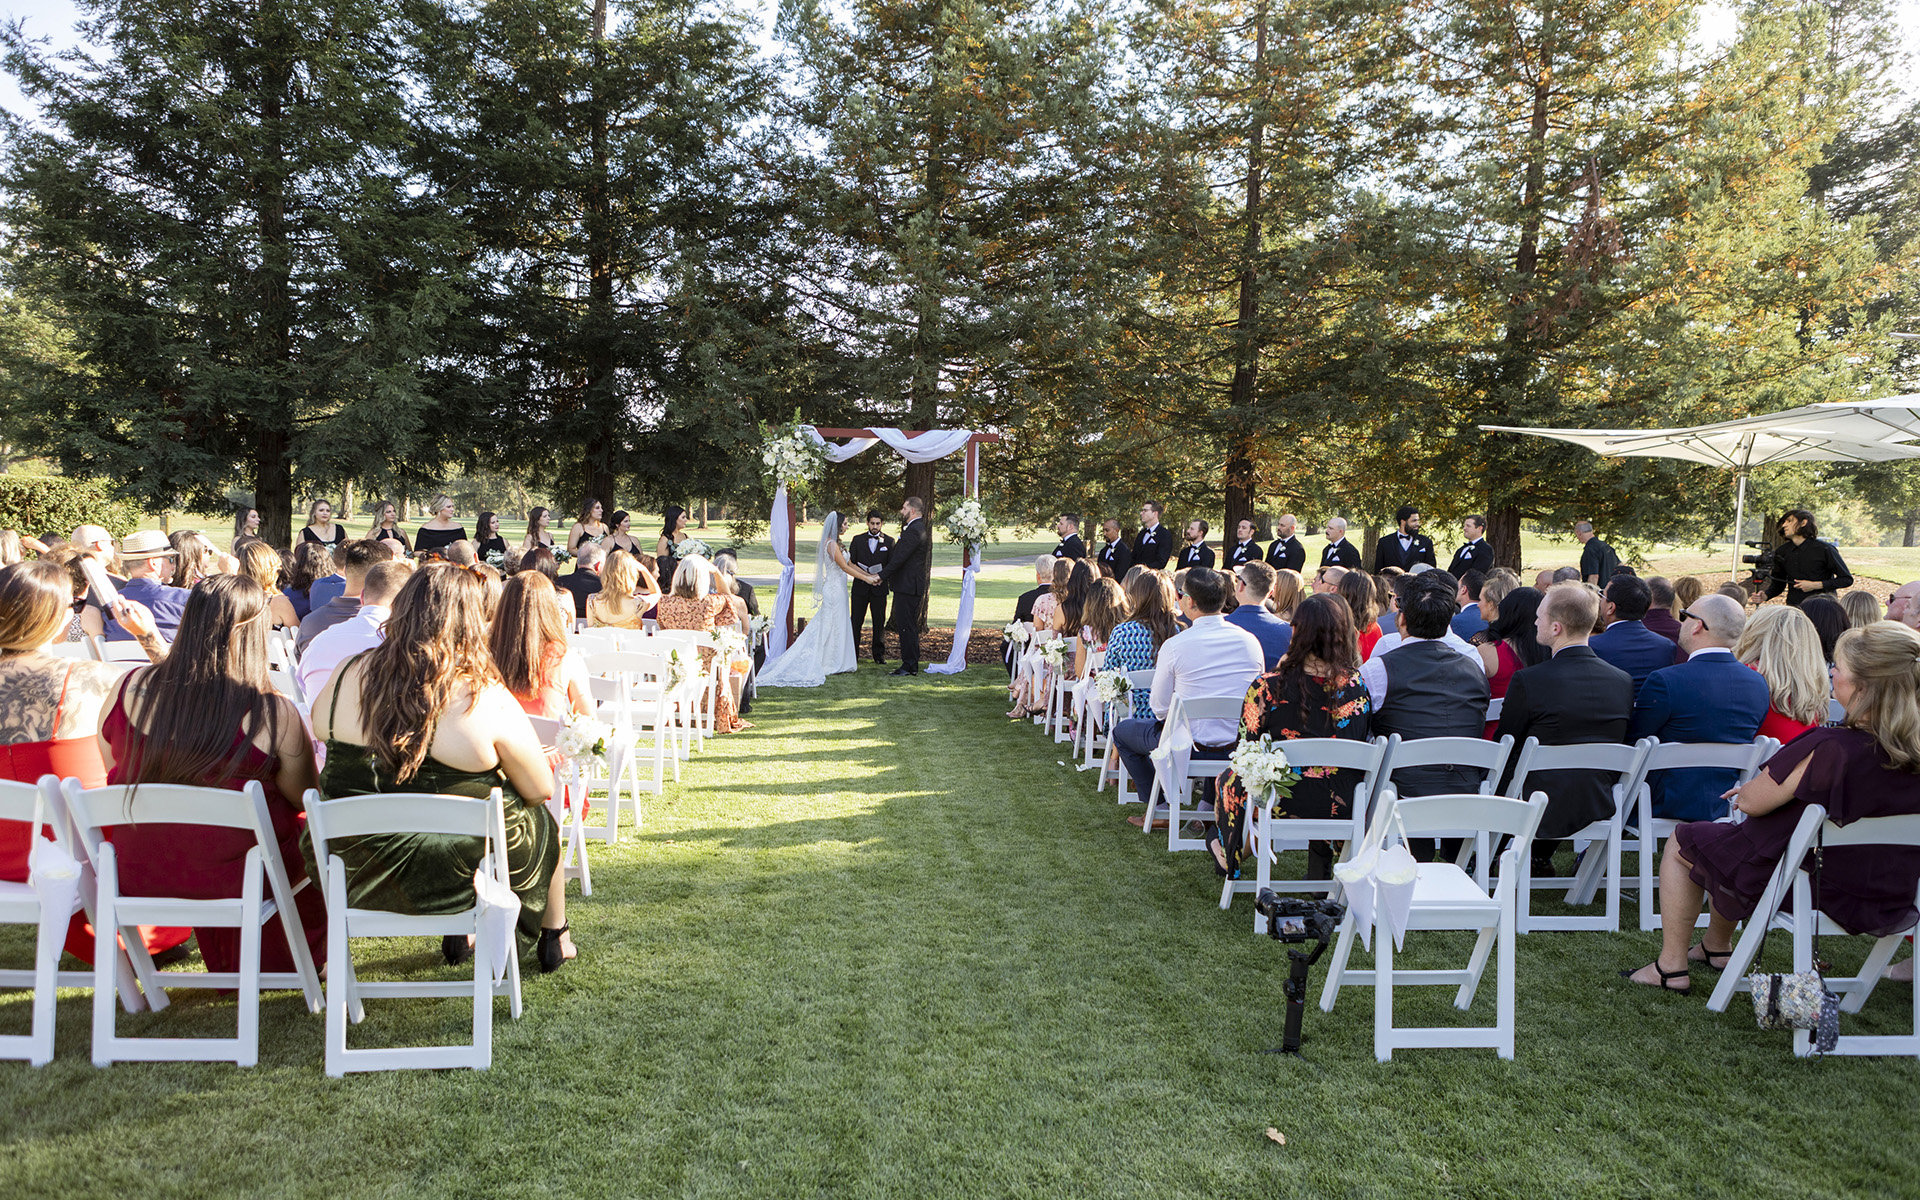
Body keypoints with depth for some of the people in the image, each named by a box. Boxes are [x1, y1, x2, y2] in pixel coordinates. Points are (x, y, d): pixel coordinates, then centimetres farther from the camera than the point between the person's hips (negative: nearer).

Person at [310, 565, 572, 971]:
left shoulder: (349, 675, -10)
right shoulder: (488, 701, -22)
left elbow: (319, 729, 11)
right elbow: (541, 790, -12)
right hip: (456, 874, -4)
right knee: (543, 822, 27)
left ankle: (458, 937, 48)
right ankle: (554, 939, 46)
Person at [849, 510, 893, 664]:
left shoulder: (889, 541, 6)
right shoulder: (858, 540, 8)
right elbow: (851, 562, 5)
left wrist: (879, 576, -16)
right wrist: (864, 575, -12)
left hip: (879, 588, 0)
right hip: (860, 587, 0)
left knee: (879, 622, 4)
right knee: (856, 622, 1)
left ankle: (879, 654, 13)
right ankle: (852, 655, 7)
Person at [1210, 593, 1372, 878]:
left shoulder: (1267, 687, -19)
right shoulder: (1359, 685, -9)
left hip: (1283, 802, -3)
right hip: (1343, 805, 3)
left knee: (1229, 780, 28)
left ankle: (1229, 858, 52)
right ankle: (1321, 865, 44)